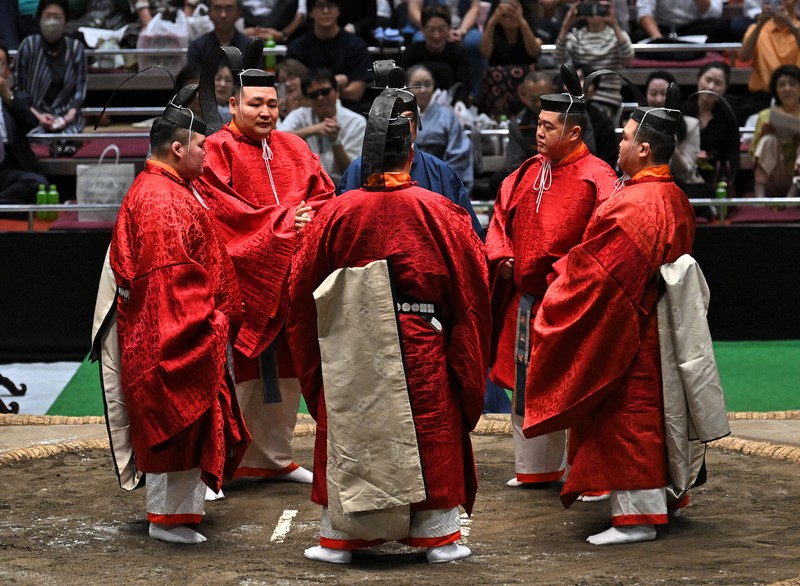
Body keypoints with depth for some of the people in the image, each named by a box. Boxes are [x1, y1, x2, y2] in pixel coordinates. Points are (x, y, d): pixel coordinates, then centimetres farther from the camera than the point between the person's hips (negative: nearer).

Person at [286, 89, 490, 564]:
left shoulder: (336, 214, -7)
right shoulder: (439, 213, -9)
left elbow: (303, 289, 2)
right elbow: (472, 287, -2)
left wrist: (310, 356, 16)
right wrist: (469, 358, 10)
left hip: (351, 351, 1)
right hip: (421, 348, -1)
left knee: (347, 435, 11)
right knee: (433, 436, 10)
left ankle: (338, 537, 15)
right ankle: (439, 535, 14)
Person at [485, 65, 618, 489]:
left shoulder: (596, 179, -11)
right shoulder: (527, 174, 11)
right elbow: (501, 218, 18)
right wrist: (502, 256, 2)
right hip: (525, 295, 7)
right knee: (526, 383, 14)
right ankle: (535, 466, 26)